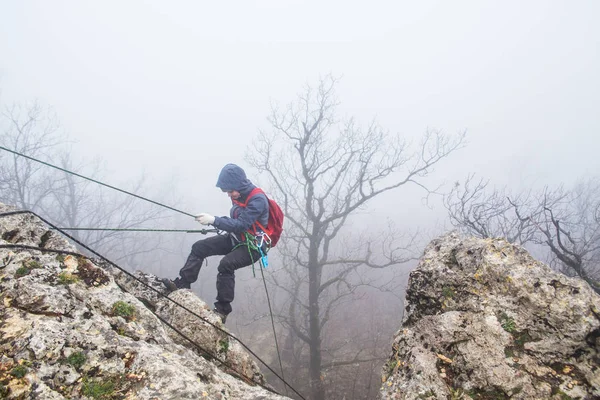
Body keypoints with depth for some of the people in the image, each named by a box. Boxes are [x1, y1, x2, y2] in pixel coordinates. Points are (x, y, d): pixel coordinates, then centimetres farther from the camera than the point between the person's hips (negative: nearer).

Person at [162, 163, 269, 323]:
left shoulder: (258, 200, -23)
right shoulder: (239, 196, 2)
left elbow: (241, 225, -30)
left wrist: (214, 220, -33)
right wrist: (217, 222, 0)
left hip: (253, 246, -9)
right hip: (236, 239, 9)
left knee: (226, 264, -32)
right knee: (199, 247, -2)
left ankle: (222, 309, -21)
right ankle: (181, 284, 1)